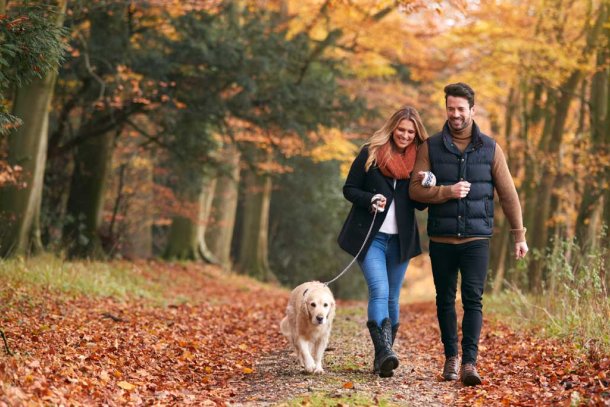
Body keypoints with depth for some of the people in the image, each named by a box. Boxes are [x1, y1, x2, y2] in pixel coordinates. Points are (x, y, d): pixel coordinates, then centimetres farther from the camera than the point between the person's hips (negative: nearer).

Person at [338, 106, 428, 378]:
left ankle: (382, 358, 15)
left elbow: (420, 204, 12)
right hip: (370, 237, -4)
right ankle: (384, 353, -28)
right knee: (379, 292, -19)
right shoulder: (370, 153, 0)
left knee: (392, 299, 7)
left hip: (400, 240, 4)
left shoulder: (418, 159, 8)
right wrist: (370, 199, -16)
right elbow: (349, 189, 2)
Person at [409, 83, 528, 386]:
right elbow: (415, 190, -2)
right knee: (445, 300, 8)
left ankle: (469, 363, -10)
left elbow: (508, 194, 6)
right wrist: (446, 192, -18)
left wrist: (519, 235, 4)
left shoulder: (490, 149, 5)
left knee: (473, 299, -9)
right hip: (441, 239, 1)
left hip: (476, 238, -1)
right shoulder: (431, 147, 4)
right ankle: (451, 356, 23)